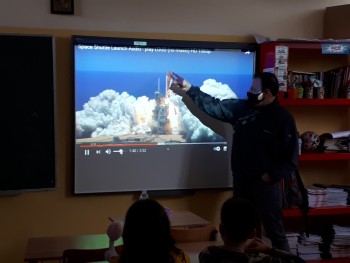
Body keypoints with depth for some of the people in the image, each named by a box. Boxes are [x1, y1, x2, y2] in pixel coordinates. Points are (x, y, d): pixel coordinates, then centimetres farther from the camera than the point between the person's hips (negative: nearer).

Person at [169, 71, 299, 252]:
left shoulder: (284, 118, -11)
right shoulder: (241, 108, 3)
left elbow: (291, 158, -11)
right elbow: (214, 106, 10)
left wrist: (272, 175, -16)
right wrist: (189, 89, 7)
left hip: (265, 184, -6)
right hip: (240, 181, 6)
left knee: (275, 232, 1)